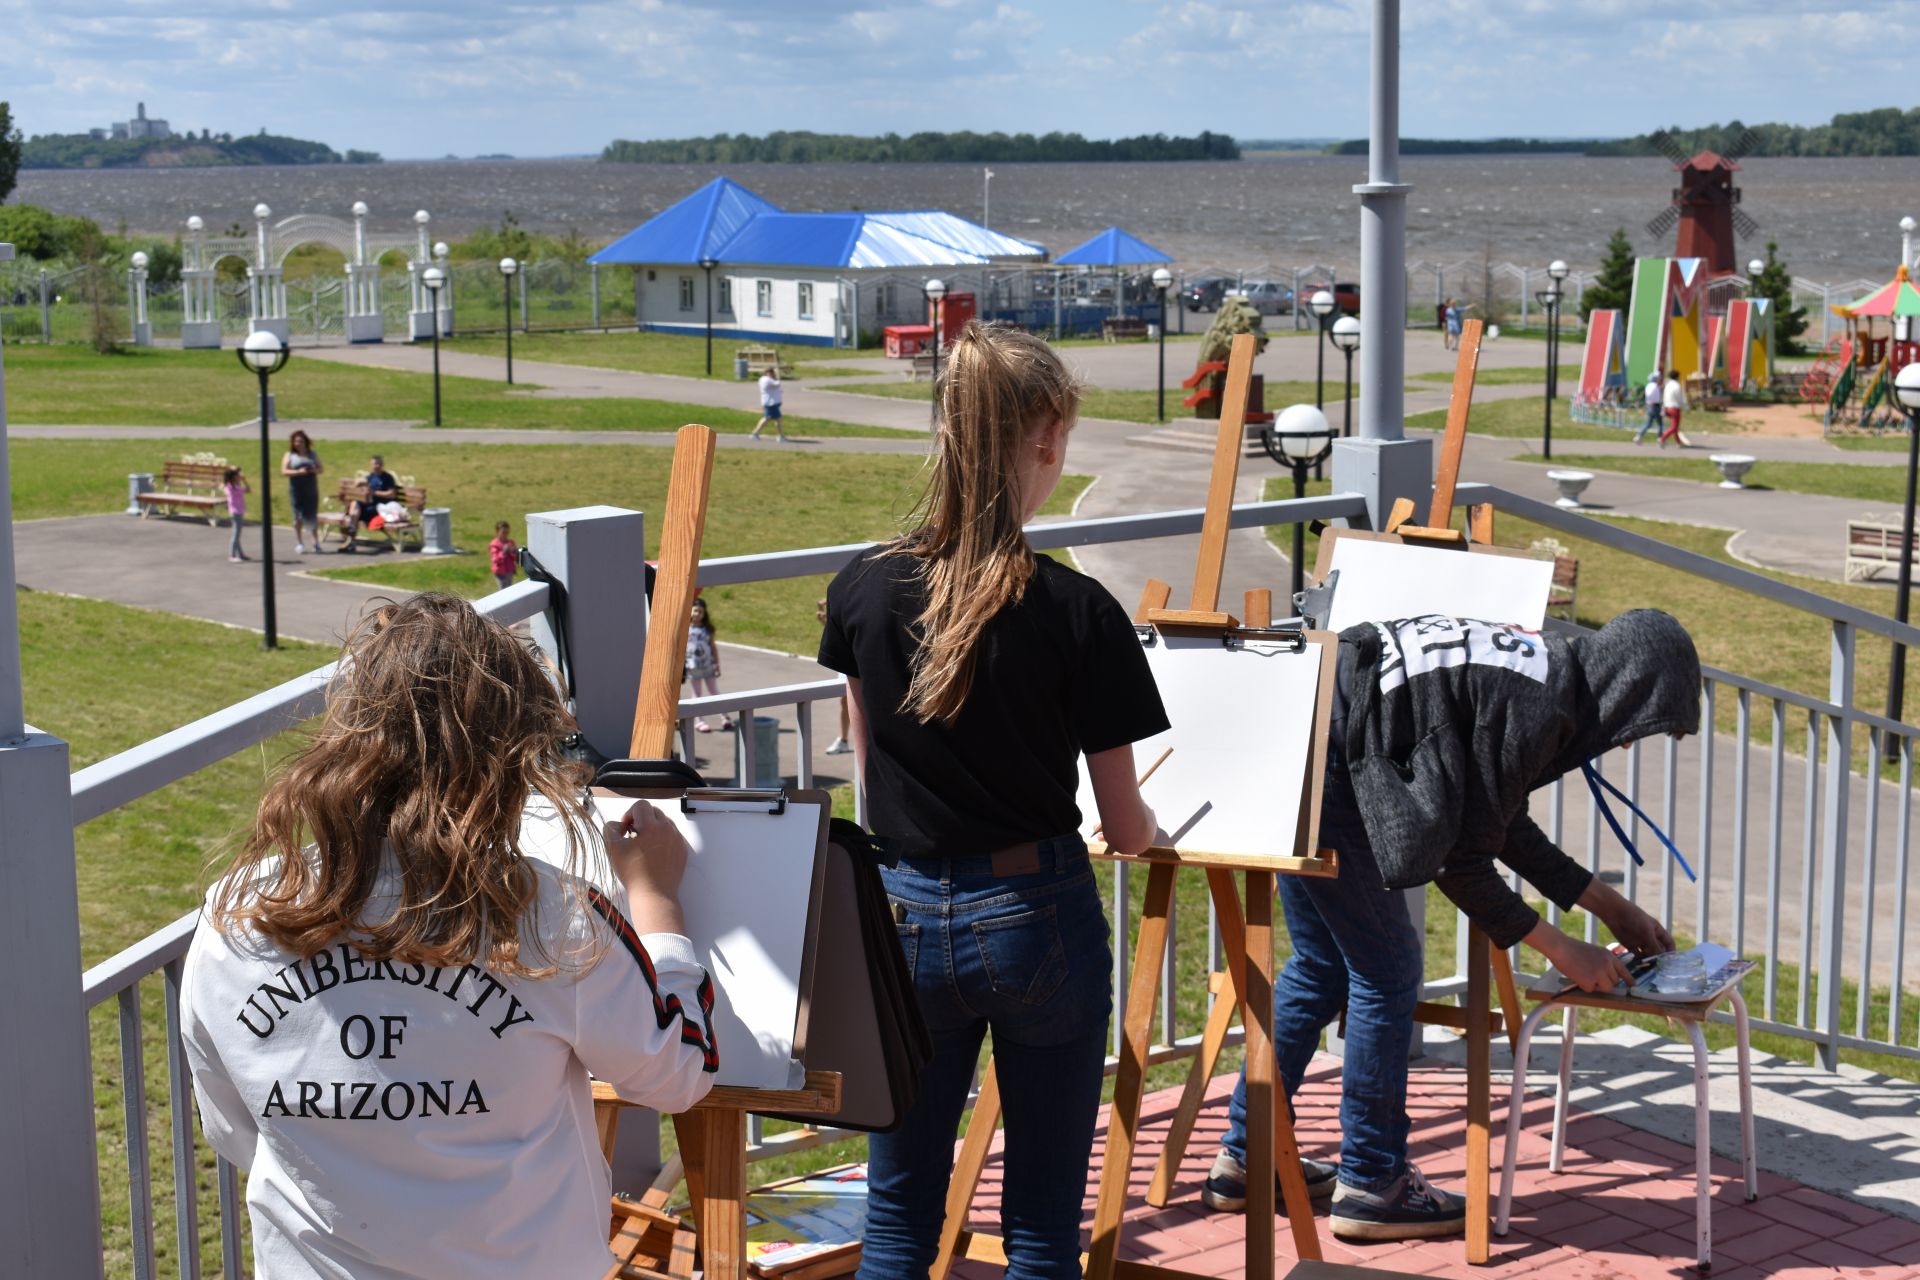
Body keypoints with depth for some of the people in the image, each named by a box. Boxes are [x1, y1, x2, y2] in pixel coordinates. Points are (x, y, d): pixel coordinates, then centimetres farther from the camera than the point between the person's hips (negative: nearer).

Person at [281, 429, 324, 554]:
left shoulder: (312, 455, 14)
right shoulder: (289, 455, 5)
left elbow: (321, 468, 13)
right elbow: (284, 471, -4)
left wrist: (314, 470, -10)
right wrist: (298, 472, -18)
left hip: (311, 489, 2)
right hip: (296, 490, -2)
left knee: (312, 516, 1)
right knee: (298, 517, -1)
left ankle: (316, 542, 13)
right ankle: (299, 544, 6)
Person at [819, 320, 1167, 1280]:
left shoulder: (863, 590, -5)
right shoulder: (1078, 614, -15)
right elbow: (1126, 829, -6)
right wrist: (1153, 833, 16)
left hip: (905, 914, 3)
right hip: (1037, 918, -3)